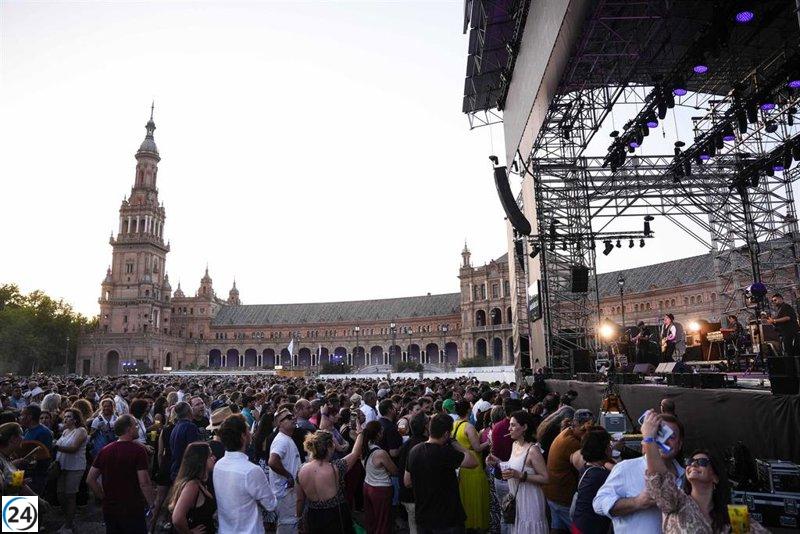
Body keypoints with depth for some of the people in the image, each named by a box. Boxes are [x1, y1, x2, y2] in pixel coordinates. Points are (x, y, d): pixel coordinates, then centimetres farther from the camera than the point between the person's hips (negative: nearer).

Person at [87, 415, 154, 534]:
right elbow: (144, 483, -20)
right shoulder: (138, 450, -15)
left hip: (109, 509, 6)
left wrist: (104, 498, 12)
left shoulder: (105, 450, 3)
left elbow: (90, 480, 5)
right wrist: (151, 504, -9)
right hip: (133, 511, -6)